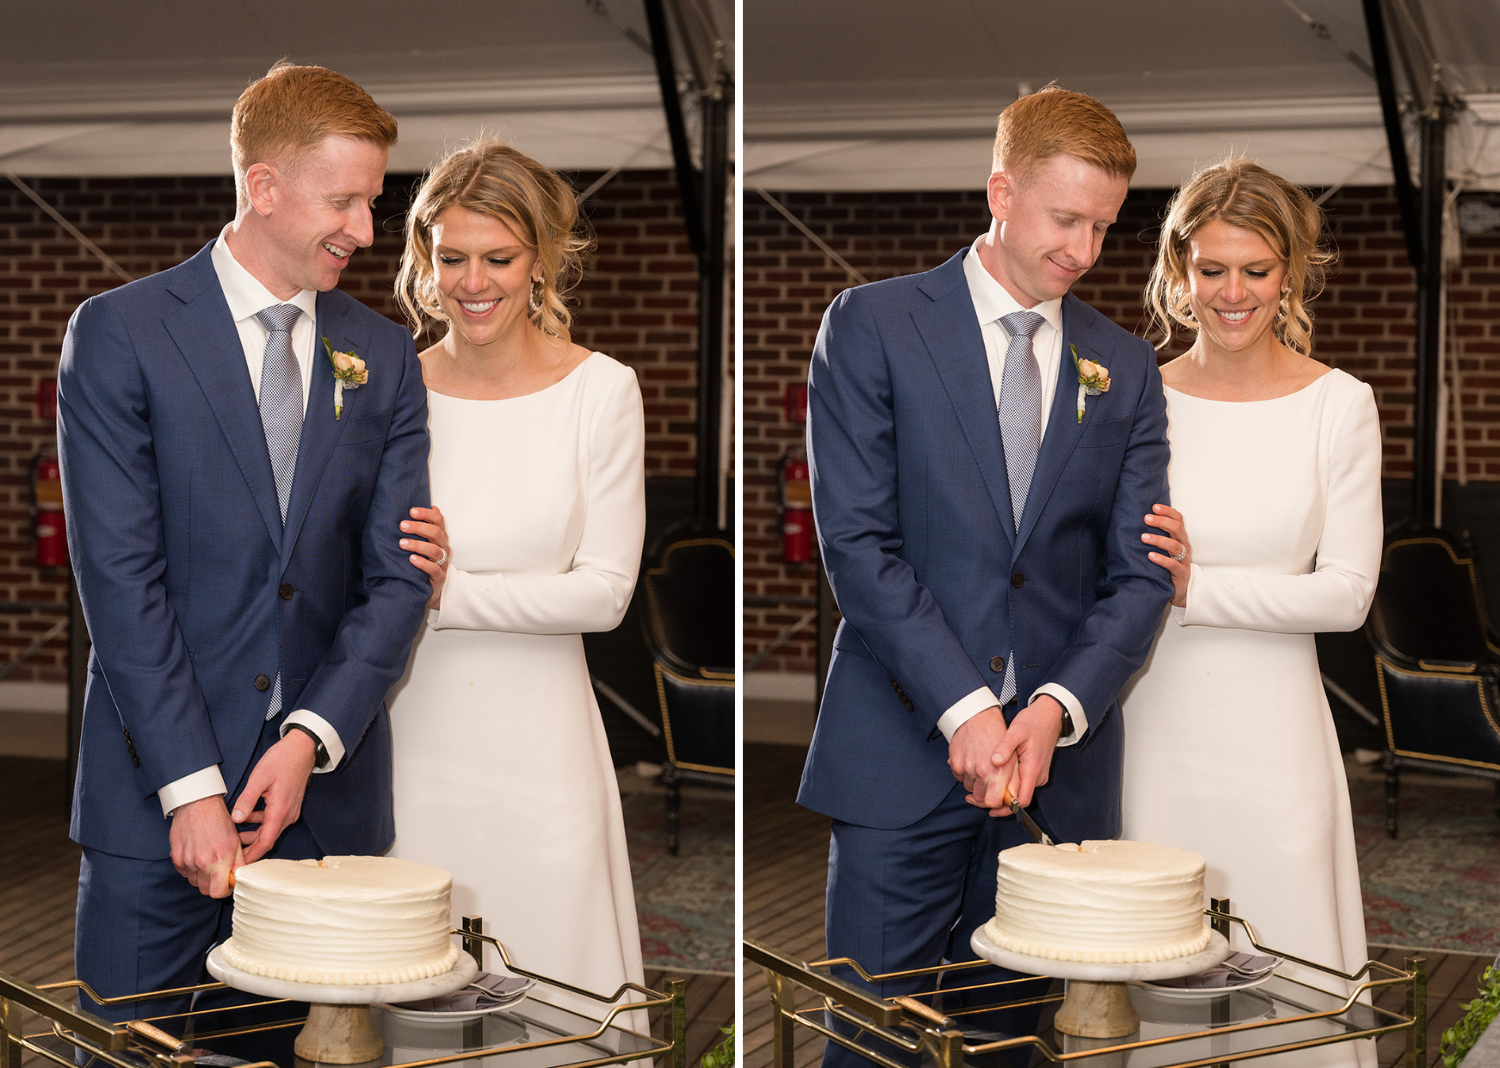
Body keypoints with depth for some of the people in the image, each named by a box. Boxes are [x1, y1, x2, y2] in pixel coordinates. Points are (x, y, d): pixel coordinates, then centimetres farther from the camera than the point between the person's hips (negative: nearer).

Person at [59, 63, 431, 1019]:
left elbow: (397, 578, 5)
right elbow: (119, 576, -9)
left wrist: (311, 739, -10)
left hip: (330, 797, 3)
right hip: (154, 798, -3)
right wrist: (191, 788, -14)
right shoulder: (119, 334, -3)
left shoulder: (385, 356, 9)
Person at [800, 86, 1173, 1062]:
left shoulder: (1126, 370, 12)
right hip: (904, 756, -3)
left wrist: (1056, 709, -11)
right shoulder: (874, 326, 0)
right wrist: (963, 708, -16)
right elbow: (856, 541, -8)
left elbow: (1140, 575, 7)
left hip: (1062, 767, 3)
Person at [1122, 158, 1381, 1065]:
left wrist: (1197, 589, -13)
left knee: (1290, 983, 1)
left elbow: (1348, 591, -5)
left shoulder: (1339, 405, 1)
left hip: (1273, 731, -1)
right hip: (1153, 726, 1)